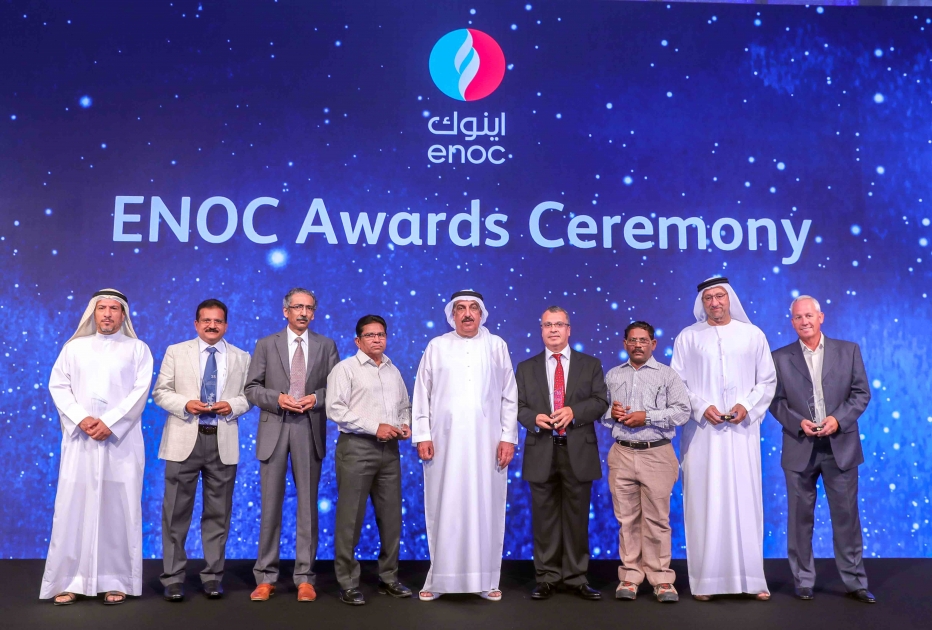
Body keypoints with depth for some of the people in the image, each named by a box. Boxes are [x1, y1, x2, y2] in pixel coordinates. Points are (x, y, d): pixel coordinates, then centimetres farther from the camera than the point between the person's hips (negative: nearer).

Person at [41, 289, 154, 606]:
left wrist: (109, 423, -12)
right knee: (74, 506, -1)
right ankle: (69, 581, 5)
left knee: (119, 508, -2)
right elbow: (58, 386, 6)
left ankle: (116, 581, 3)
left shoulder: (138, 349, 9)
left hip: (121, 439, -2)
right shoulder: (73, 347, 15)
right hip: (80, 438, 2)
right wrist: (81, 419, -10)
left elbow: (140, 391, -2)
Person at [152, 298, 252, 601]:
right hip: (185, 440, -1)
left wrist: (232, 405, -12)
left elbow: (249, 395, 8)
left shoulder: (241, 358, 9)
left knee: (218, 513, 7)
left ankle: (212, 576, 18)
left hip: (223, 442, 1)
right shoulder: (176, 352, 7)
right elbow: (160, 392, 4)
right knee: (177, 511, 2)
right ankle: (173, 578, 12)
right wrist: (185, 404, -14)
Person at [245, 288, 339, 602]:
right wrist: (277, 398, -13)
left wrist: (317, 398, -13)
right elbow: (251, 389, 3)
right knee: (271, 505, 3)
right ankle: (265, 577, 13)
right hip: (274, 429, 0)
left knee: (308, 505, 4)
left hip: (310, 430, 0)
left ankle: (305, 578, 12)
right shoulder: (266, 344, 8)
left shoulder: (326, 346, 9)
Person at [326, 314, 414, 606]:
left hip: (389, 449, 6)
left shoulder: (393, 371, 16)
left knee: (391, 516, 9)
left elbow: (405, 405, 22)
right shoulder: (345, 368, -2)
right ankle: (348, 584, 10)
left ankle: (388, 578, 22)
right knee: (350, 518, -1)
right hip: (356, 447, -5)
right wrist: (375, 427, -16)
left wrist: (405, 425, 0)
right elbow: (335, 409, -12)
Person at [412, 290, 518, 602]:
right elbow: (422, 394, 7)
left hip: (487, 443, 0)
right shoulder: (436, 347, 8)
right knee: (444, 509, 2)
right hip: (445, 442, 0)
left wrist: (508, 437, -1)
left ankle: (486, 580, 12)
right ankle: (439, 578, 12)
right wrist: (422, 436, -1)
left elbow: (509, 396, 6)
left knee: (486, 508, 3)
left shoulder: (497, 346, 8)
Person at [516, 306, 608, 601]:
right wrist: (534, 418, -14)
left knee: (577, 516, 5)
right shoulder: (526, 367, 12)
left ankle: (576, 578, 15)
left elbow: (600, 401, 1)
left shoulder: (591, 364, 9)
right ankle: (546, 578, 14)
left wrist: (574, 411, -16)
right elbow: (518, 406, 7)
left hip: (578, 451, 0)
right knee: (544, 517, 5)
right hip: (541, 451, 1)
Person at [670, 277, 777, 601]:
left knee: (745, 501, 2)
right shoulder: (688, 337, 5)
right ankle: (705, 580, 5)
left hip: (742, 431, 1)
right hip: (702, 431, -1)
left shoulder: (753, 334, 8)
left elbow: (768, 380, 8)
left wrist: (747, 406, -8)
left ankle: (751, 577, 9)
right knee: (704, 502, 0)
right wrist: (701, 407, -11)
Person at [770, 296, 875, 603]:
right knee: (800, 517, 6)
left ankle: (855, 582, 16)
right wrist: (798, 423, -13)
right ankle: (803, 581, 16)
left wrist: (838, 419, -12)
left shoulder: (848, 350, 5)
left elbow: (861, 393, 2)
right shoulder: (780, 357, 4)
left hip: (840, 445, 0)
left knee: (846, 515, 5)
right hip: (800, 448, 0)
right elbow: (775, 400, 3)